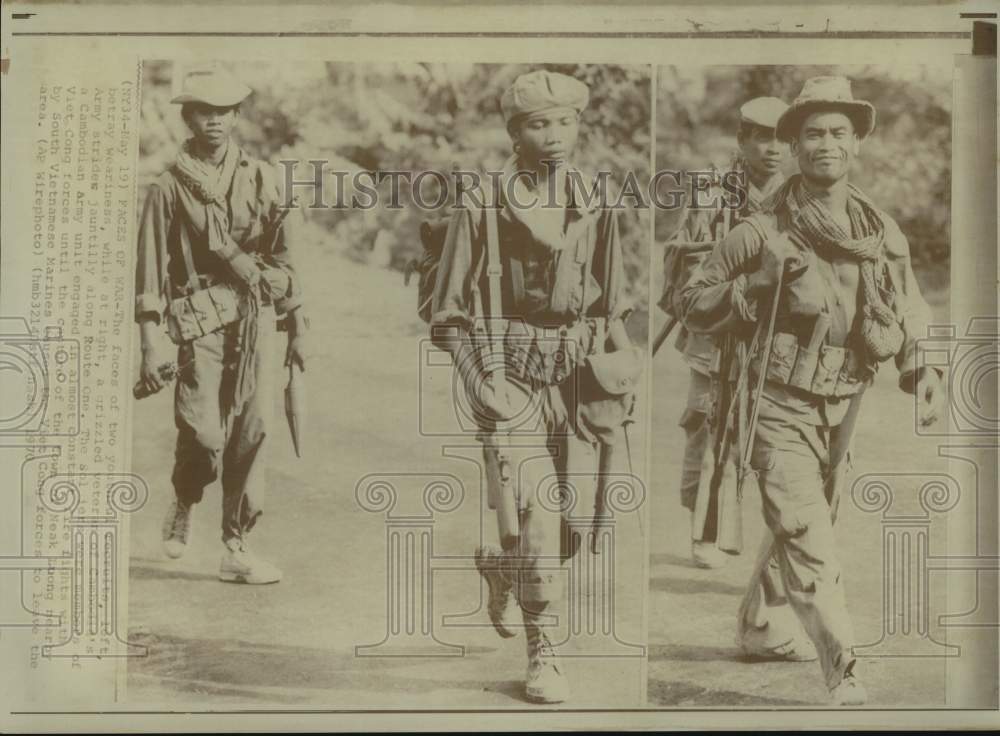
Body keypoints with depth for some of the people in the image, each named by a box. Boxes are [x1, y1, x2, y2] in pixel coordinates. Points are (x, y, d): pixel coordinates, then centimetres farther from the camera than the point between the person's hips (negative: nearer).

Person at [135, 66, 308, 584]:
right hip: (201, 319, -3)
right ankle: (183, 504, 23)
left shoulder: (260, 178, 12)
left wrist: (296, 325, 17)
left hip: (258, 314, 3)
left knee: (253, 429, -3)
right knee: (204, 433, -11)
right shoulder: (169, 187, 2)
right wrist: (151, 342, -9)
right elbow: (151, 268, -1)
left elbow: (282, 255, 18)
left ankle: (236, 548, 7)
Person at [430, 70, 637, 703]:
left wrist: (623, 355, 3)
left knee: (576, 521, 6)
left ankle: (501, 566, 39)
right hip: (513, 378, -4)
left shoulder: (598, 207, 8)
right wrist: (480, 383, -12)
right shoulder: (482, 209, -5)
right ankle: (542, 650, 8)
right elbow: (449, 317, -1)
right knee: (537, 517, -12)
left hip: (580, 378, 4)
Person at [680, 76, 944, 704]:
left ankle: (761, 626, 44)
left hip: (844, 410, 6)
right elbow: (695, 304, -4)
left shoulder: (885, 232, 4)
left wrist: (924, 374, 1)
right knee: (808, 542, -12)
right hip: (782, 410, -5)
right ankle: (845, 679, -6)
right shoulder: (763, 232, -10)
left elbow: (910, 316, 15)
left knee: (804, 527, 20)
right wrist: (758, 286, -19)